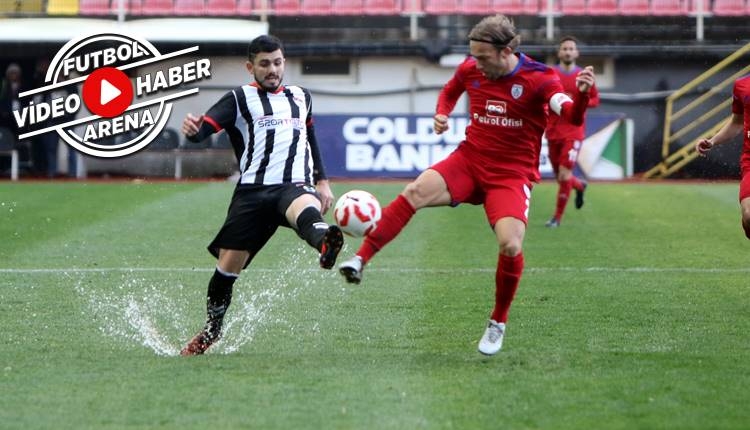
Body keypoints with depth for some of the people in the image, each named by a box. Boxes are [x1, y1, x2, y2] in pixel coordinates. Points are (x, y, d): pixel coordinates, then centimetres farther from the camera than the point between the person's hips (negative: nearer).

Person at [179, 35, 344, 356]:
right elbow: (206, 126, -7)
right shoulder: (240, 99, 10)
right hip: (253, 192, 0)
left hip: (296, 186, 1)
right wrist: (193, 130, -31)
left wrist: (322, 181, 31)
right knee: (227, 267, 0)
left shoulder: (301, 97, 24)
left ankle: (324, 243, -74)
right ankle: (211, 330, 25)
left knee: (305, 207, -38)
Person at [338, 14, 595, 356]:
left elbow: (571, 116, -27)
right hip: (469, 160, 3)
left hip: (512, 175, -3)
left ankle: (497, 324, 2)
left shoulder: (538, 79, -12)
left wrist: (582, 94, -49)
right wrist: (441, 115, 2)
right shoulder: (470, 70, 1)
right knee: (416, 191, -25)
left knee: (510, 245, -23)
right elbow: (450, 91, 24)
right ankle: (359, 261, -28)